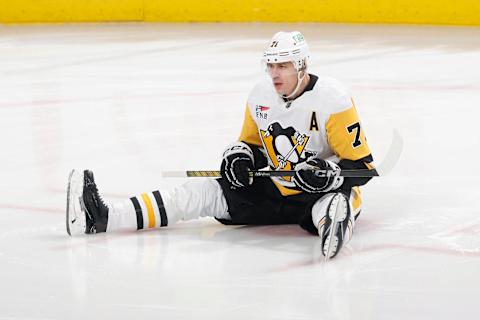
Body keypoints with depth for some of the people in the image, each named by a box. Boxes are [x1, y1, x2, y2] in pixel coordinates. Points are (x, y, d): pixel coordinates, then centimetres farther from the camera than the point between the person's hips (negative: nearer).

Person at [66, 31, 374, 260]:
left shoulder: (332, 98, -19)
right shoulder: (260, 96, 0)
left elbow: (361, 165, -18)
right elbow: (250, 141, 16)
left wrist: (327, 172, -36)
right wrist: (239, 156, -7)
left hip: (322, 191, -5)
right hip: (272, 188, 5)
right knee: (206, 192, -9)